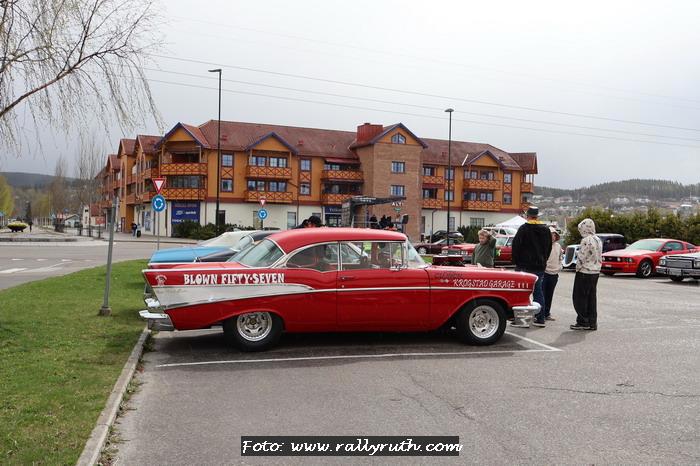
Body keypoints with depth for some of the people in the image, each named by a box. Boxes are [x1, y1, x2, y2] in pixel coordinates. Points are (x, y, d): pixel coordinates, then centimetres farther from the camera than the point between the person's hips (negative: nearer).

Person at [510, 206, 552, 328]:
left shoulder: (524, 228, -10)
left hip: (525, 266, -6)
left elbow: (516, 245, -11)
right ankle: (540, 319, 14)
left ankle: (521, 319, -6)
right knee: (538, 292, 12)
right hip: (540, 266, 6)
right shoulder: (546, 230, 10)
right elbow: (549, 248, 15)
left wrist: (516, 262, 0)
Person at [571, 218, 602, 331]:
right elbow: (600, 258, 15)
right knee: (592, 297, 11)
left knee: (580, 298, -1)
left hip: (585, 272, -9)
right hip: (595, 272, 9)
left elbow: (581, 258, -17)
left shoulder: (586, 240, -17)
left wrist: (578, 268, -2)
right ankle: (592, 323, 13)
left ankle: (583, 322, 0)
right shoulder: (598, 240, 11)